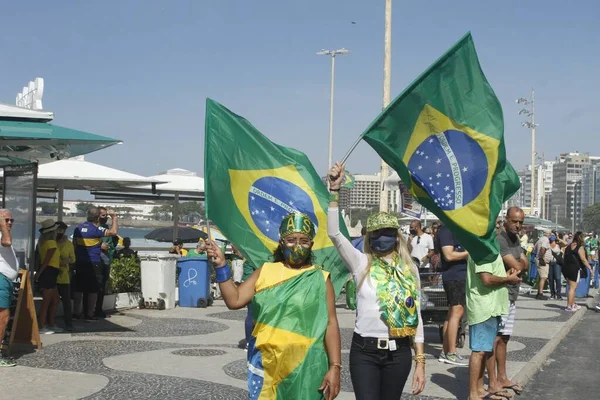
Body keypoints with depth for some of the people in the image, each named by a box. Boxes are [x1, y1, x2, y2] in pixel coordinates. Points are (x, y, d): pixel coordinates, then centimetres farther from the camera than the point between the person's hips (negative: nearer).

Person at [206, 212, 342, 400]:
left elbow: (331, 323, -2)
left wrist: (334, 367, -8)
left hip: (305, 366, -2)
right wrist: (221, 265, -8)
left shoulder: (320, 279, 1)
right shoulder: (265, 272, 7)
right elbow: (234, 300, 1)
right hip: (264, 363, 2)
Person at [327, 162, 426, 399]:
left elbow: (416, 316, 7)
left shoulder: (410, 269, 5)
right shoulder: (361, 263, 0)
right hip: (364, 351, -2)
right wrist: (335, 190, -21)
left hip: (398, 352, 2)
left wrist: (420, 361, 4)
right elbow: (334, 233, -14)